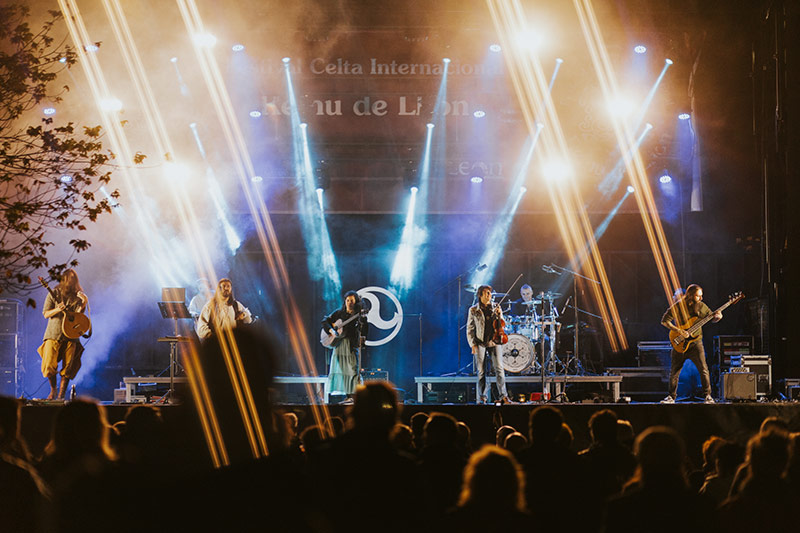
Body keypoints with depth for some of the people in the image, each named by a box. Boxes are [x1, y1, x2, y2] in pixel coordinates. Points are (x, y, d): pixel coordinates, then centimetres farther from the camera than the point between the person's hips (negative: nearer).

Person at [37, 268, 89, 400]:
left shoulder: (78, 295, 7)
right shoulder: (54, 293, 5)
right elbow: (46, 314, 3)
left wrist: (84, 303, -18)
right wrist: (58, 309, -15)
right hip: (53, 334, -1)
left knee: (67, 368, -3)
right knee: (49, 365, -8)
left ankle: (61, 394, 6)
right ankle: (53, 390, 15)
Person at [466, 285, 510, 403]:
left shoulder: (496, 308, 9)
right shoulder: (473, 310, 4)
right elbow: (470, 329, 5)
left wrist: (499, 315, -9)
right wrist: (473, 344, -4)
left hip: (494, 342, 1)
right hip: (480, 343, -1)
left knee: (499, 368, -8)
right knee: (481, 371, 0)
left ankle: (503, 395, -6)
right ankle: (482, 397, 7)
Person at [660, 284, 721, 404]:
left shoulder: (701, 306, 1)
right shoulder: (677, 307, -7)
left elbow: (712, 318, 12)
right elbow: (664, 321, -8)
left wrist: (718, 317, -13)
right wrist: (679, 331, -19)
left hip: (695, 343, 1)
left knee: (703, 369, -11)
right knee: (674, 371, 5)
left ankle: (708, 395, -2)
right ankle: (672, 396, 19)